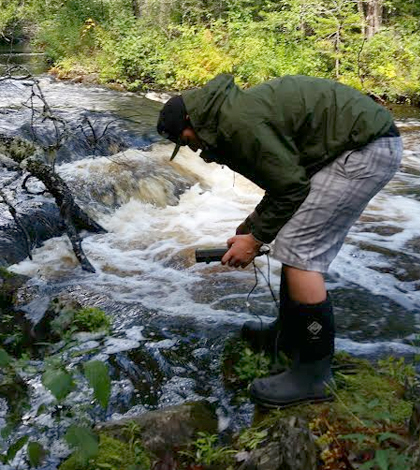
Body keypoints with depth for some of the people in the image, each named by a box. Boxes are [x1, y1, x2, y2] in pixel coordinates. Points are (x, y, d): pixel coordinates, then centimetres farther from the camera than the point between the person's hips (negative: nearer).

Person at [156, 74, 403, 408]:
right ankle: (288, 334, 28)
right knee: (303, 246, 14)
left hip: (366, 147, -11)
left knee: (299, 250, -12)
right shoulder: (236, 110, 15)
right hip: (367, 143, 11)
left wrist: (256, 239, -4)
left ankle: (314, 374, -2)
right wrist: (250, 227, 19)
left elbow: (291, 189, -15)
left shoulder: (238, 122, -17)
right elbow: (285, 178, 21)